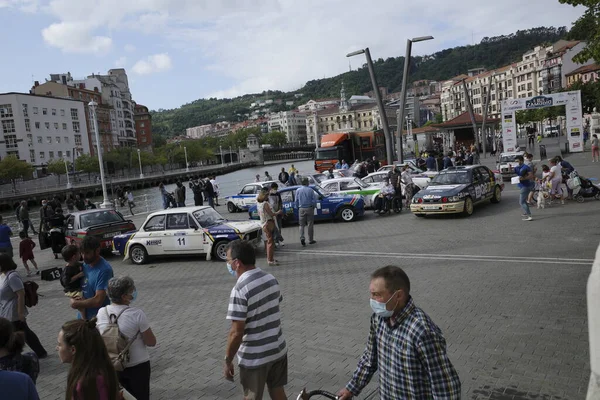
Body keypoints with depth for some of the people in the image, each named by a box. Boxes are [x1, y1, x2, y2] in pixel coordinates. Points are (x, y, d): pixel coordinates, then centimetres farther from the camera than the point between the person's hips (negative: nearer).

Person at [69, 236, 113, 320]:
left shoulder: (104, 270, -23)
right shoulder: (84, 265, 1)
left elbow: (98, 301, -24)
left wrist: (76, 304, -11)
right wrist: (73, 299, -9)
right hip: (83, 315, 7)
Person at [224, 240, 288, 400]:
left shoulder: (239, 290, -24)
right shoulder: (271, 279, -1)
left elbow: (236, 332, -23)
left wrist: (228, 361, -10)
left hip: (254, 358, -6)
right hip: (278, 349, 7)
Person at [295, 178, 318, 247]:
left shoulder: (298, 190, 2)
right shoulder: (310, 190, -5)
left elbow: (296, 200, 5)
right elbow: (314, 200, -4)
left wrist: (297, 207, 17)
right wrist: (313, 207, 10)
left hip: (301, 209, 2)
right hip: (309, 208, -1)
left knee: (301, 225, 6)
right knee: (310, 224, 6)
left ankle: (302, 238, -13)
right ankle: (311, 240, 11)